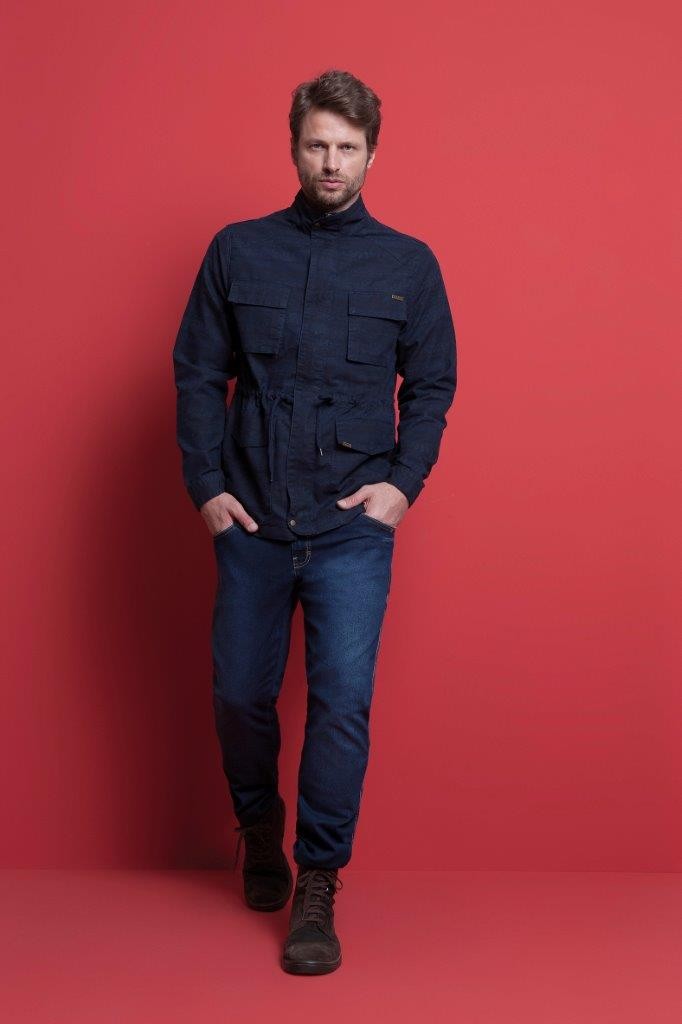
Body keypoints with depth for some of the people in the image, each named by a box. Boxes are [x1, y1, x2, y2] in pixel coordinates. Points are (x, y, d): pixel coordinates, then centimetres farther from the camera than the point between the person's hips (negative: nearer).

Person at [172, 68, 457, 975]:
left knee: (343, 703, -9)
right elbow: (198, 374, 6)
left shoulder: (409, 264, 3)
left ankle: (317, 887, 6)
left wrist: (404, 481, -6)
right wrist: (206, 485, -2)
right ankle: (260, 832, 38)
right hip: (252, 522, 2)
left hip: (354, 526, -1)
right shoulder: (238, 251, 4)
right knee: (240, 694, 11)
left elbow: (433, 385, 7)